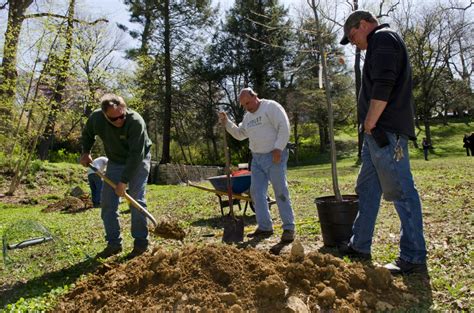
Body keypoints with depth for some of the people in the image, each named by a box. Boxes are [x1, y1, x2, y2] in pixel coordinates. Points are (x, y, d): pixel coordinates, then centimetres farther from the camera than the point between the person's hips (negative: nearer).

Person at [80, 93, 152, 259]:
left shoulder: (136, 121, -33)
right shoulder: (96, 118, -18)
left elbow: (136, 154, -32)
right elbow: (87, 134, 8)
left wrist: (124, 181, -32)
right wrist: (85, 152, -5)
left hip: (138, 161, -5)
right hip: (115, 161, 5)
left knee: (137, 201, -12)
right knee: (107, 203, 1)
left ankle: (141, 244, -1)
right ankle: (114, 244, 11)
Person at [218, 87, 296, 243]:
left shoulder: (271, 106, -7)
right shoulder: (248, 116, 17)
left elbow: (284, 128, -14)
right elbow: (239, 134, 24)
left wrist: (278, 149, -20)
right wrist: (226, 122, 11)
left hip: (274, 157, -8)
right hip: (257, 159, 8)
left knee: (281, 193, -5)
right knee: (256, 193, 5)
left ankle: (289, 228, 3)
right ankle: (265, 227, 15)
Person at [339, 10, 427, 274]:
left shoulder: (383, 38, -5)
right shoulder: (381, 44, 27)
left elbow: (382, 87, -19)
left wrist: (370, 124, -15)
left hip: (387, 131, -11)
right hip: (379, 134, 11)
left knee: (401, 192, -7)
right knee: (367, 189, 13)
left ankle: (414, 258, 1)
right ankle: (360, 246, 23)